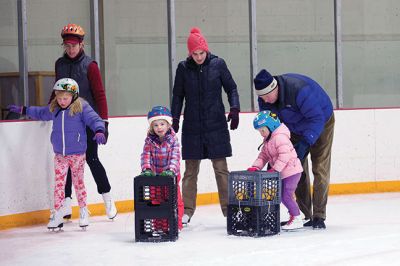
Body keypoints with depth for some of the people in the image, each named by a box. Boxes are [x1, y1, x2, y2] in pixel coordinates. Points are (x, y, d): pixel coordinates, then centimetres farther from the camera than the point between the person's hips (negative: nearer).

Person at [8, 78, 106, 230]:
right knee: (59, 183, 2)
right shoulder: (54, 109, 3)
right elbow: (40, 113, 21)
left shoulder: (82, 108, -12)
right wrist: (23, 110, 27)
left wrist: (99, 131, -38)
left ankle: (83, 212, 22)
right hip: (60, 154, 4)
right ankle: (58, 214, 7)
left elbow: (94, 119, -19)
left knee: (78, 181, 7)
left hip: (77, 154, -4)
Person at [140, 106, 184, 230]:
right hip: (154, 175, 1)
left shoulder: (173, 139, -13)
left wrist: (171, 170, -35)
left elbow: (175, 157, -20)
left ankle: (177, 223, 11)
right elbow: (146, 155, -15)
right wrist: (146, 169, -31)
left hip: (171, 174, -1)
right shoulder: (149, 140, -8)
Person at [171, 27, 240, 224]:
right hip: (192, 126, 1)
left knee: (221, 167, 0)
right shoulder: (183, 68, 2)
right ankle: (187, 211, 9)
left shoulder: (218, 64, -1)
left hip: (216, 125, -1)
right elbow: (178, 95, 8)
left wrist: (234, 108, -9)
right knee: (190, 169, 3)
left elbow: (231, 87, 5)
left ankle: (228, 207, 6)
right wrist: (175, 119, 3)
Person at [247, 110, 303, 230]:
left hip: (291, 171, -10)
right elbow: (263, 155, 12)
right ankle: (294, 216, 19)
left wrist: (275, 169, -28)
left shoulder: (280, 137, -19)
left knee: (286, 195, -11)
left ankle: (297, 219, -2)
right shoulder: (268, 140, 13)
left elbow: (284, 155, -27)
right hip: (284, 174, 10)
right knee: (282, 196, 11)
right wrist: (256, 166, -3)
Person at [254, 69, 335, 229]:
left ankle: (319, 216, -9)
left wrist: (305, 143, -42)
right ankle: (304, 215, 8)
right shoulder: (264, 99, -18)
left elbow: (316, 118, -37)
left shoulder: (299, 89, -40)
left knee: (320, 169, -12)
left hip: (321, 123, -6)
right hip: (296, 128, 6)